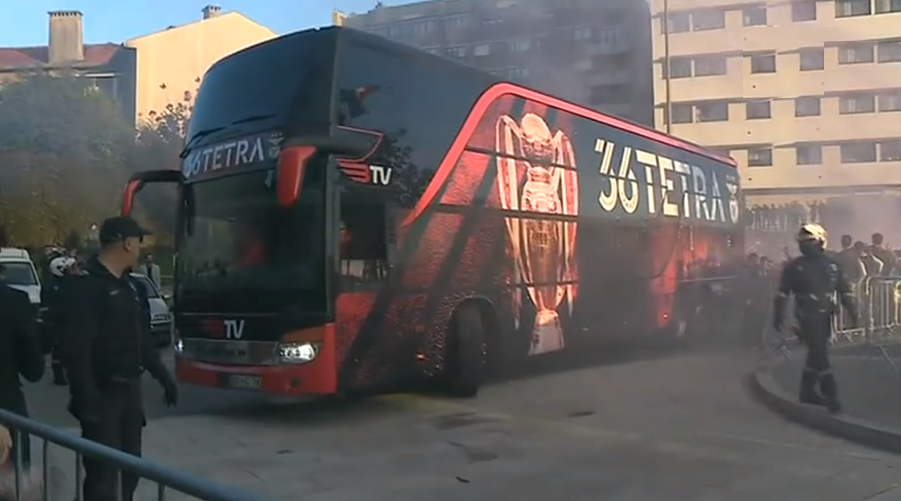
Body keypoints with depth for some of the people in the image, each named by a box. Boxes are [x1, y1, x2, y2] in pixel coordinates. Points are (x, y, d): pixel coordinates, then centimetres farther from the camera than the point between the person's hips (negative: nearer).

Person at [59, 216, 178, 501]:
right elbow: (76, 348, -22)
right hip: (102, 393, -9)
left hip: (130, 388, 9)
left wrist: (163, 377, 19)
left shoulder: (126, 284, 13)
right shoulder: (85, 285, -15)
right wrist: (85, 397, -27)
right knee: (103, 473, -5)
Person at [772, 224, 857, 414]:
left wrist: (852, 310, 6)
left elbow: (844, 290, 14)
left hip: (825, 315, 5)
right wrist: (778, 316, -6)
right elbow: (782, 293, 0)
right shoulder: (795, 267, -1)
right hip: (808, 315, -4)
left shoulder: (832, 265, 10)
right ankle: (831, 396, -8)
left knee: (816, 354, 11)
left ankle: (807, 391, 22)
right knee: (820, 355, -9)